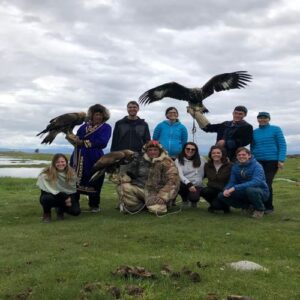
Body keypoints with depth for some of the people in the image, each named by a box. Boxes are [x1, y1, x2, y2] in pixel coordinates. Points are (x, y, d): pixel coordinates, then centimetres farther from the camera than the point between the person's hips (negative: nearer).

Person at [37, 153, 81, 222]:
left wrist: (71, 199, -15)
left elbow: (73, 190, 3)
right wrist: (64, 197, -24)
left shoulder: (71, 173, -6)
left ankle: (60, 209, 15)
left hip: (67, 198, 3)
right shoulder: (47, 174, -19)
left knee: (76, 211, -21)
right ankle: (46, 213, -2)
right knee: (47, 198, -39)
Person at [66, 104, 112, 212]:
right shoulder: (84, 126, 16)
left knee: (94, 182, 2)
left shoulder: (106, 127, 3)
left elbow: (102, 142, -12)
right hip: (79, 157, 3)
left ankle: (94, 205, 16)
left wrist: (84, 142, -11)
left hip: (94, 158, -3)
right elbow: (77, 139, 12)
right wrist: (72, 137, -12)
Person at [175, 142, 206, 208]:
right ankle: (185, 199, 3)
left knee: (193, 197, -34)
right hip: (184, 184, 1)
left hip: (197, 185, -1)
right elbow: (180, 175, -12)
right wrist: (189, 184, -27)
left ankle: (193, 201, 10)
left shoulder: (201, 159, 4)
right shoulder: (178, 160, 0)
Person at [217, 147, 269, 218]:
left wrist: (235, 188, -39)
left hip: (260, 192, -6)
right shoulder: (235, 167, 1)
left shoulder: (257, 166, -17)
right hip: (245, 193, 6)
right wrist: (226, 189, -27)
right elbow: (232, 182, -1)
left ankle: (260, 209, -8)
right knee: (221, 196, -10)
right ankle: (249, 207, 4)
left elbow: (256, 182, -33)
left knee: (250, 189, -40)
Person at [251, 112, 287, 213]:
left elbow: (282, 145, -2)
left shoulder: (276, 129, 1)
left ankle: (269, 207, 10)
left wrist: (281, 160, -11)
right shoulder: (254, 132, 11)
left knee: (267, 183, -6)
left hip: (272, 161, -3)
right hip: (257, 161, 3)